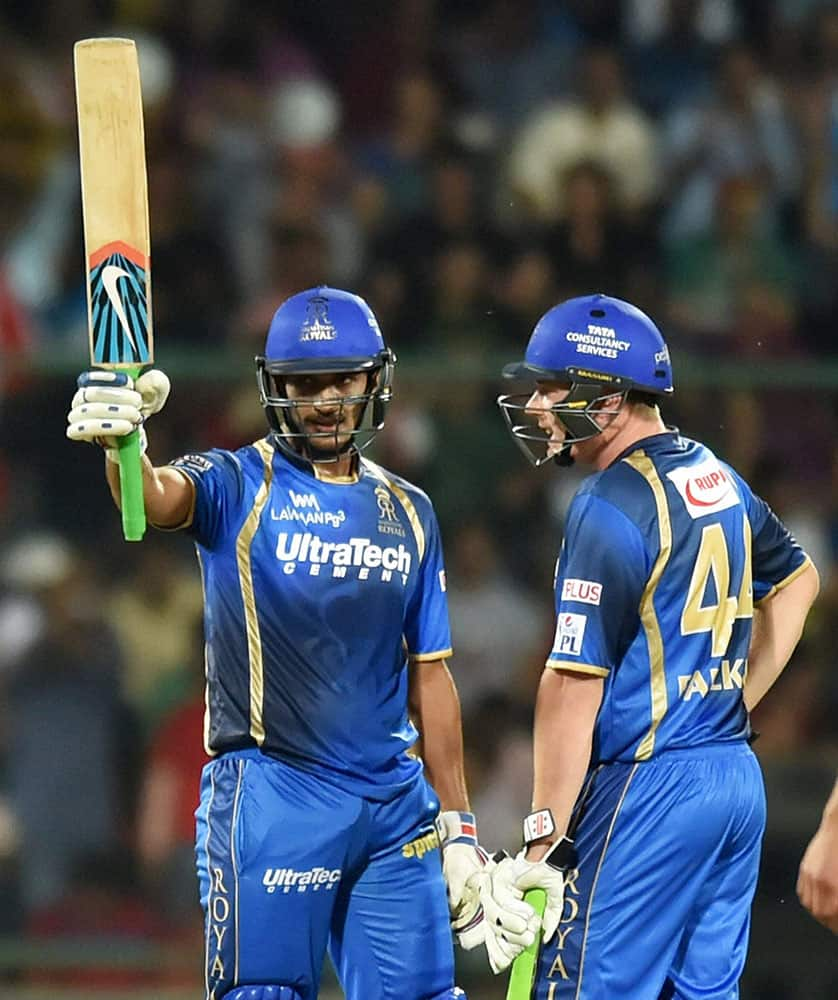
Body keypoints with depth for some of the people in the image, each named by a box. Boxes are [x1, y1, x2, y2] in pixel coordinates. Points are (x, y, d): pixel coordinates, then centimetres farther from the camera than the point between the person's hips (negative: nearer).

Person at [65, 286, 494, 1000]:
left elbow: (430, 675, 15)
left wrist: (458, 828, 12)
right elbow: (160, 499, -26)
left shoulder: (408, 512, 12)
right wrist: (119, 441, -50)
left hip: (395, 800, 4)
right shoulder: (241, 488, -2)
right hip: (271, 798, -4)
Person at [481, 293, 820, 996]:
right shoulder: (719, 480, 11)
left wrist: (545, 843, -18)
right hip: (738, 780, 9)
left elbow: (576, 682, -18)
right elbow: (796, 581, 29)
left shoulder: (613, 508, -15)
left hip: (647, 789, -9)